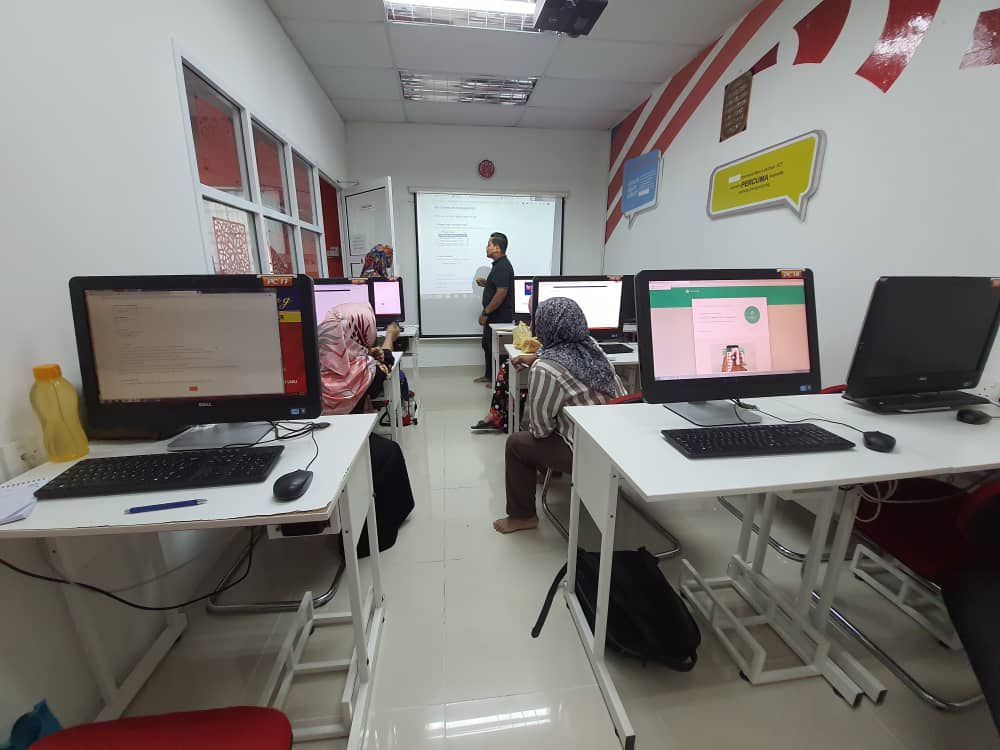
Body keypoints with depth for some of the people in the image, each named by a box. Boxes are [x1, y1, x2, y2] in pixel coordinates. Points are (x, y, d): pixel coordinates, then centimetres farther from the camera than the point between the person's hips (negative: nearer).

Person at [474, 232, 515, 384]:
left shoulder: (503, 266, -19)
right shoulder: (498, 264, 13)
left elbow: (501, 292, -26)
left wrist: (485, 313, -21)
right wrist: (485, 283, 7)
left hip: (499, 317, -11)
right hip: (494, 316, 11)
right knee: (488, 345, 19)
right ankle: (489, 375, 32)